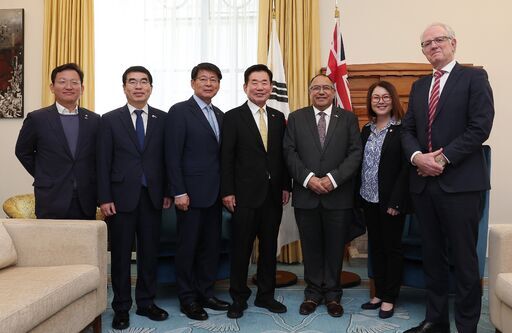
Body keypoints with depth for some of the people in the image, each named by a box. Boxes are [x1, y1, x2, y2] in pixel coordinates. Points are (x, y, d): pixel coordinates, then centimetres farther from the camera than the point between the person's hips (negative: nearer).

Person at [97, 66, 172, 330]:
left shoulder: (162, 119, 6)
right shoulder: (110, 119, 2)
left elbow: (166, 157, 7)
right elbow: (103, 162, -1)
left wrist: (167, 192, 2)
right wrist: (104, 197, -7)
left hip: (152, 196, 2)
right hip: (121, 196, -1)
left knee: (149, 251, 8)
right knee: (121, 254, 6)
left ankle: (146, 302, 23)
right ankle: (121, 307, 18)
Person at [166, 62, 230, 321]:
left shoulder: (219, 115, 14)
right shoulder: (179, 111, -6)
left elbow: (221, 155, 14)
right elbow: (172, 156, -12)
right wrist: (179, 192, -16)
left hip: (214, 193, 7)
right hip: (191, 193, -6)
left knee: (212, 246, 12)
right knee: (188, 247, 4)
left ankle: (205, 293, 25)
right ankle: (188, 299, 17)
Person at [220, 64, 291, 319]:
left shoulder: (278, 117, 10)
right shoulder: (233, 117, -3)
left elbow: (282, 154, 11)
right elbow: (226, 157, -7)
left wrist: (285, 186, 6)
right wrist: (227, 191, -11)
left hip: (273, 194, 4)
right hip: (245, 194, -4)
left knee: (269, 247, 12)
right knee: (241, 248, 5)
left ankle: (265, 295, 27)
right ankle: (239, 298, 20)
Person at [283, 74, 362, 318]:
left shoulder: (348, 118, 6)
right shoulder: (296, 118, 8)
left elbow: (355, 153, -2)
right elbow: (290, 152, 0)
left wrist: (333, 178, -14)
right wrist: (308, 178, -13)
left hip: (338, 195, 0)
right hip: (305, 195, 1)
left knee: (335, 248, 8)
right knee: (310, 247, 9)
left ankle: (332, 295, 23)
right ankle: (313, 293, 23)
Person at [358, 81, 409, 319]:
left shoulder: (402, 129, -8)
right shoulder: (366, 130, 10)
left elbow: (406, 167, -13)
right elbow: (360, 164, 9)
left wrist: (395, 201, -18)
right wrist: (358, 196, 4)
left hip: (391, 200, -6)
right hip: (369, 199, 6)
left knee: (392, 248, 6)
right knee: (375, 247, 13)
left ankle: (389, 298, 17)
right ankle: (379, 293, 25)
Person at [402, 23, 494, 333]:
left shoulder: (474, 76, 0)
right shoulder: (420, 86, 17)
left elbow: (480, 126, -11)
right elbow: (408, 129, 12)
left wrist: (443, 159, -14)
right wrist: (417, 156, -7)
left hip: (460, 183, -6)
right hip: (424, 183, 6)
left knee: (464, 259, 2)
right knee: (432, 256, 13)